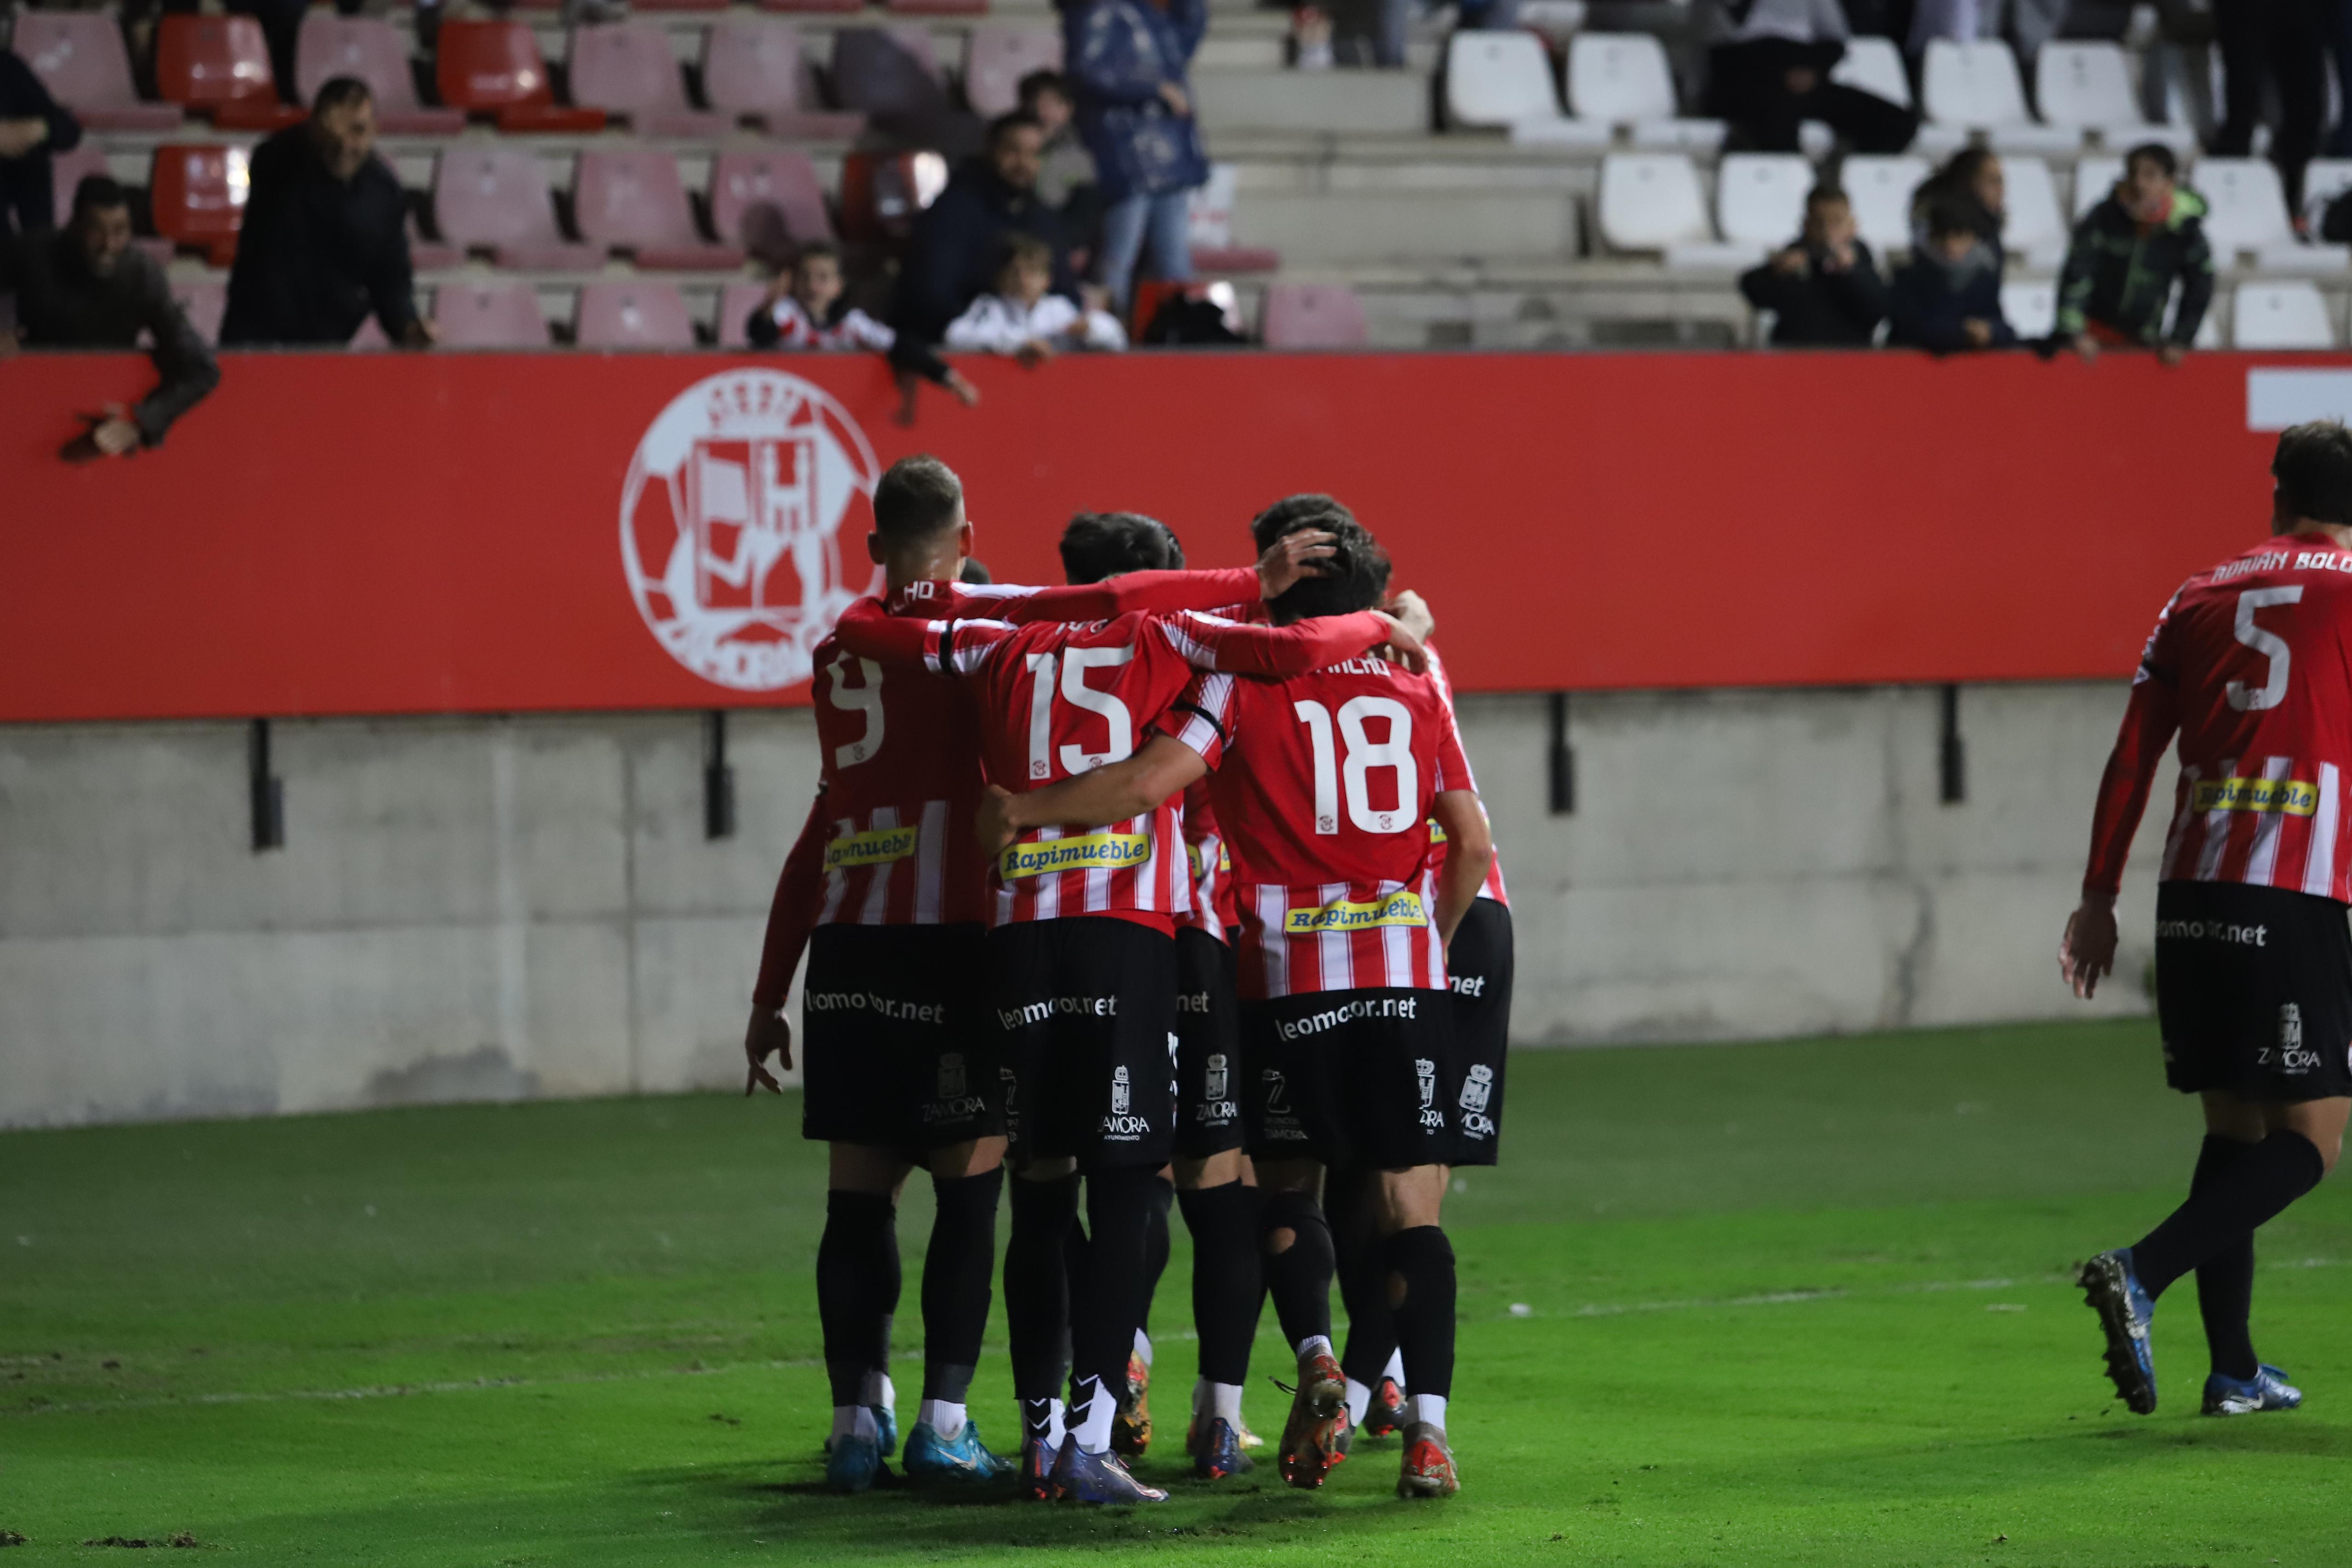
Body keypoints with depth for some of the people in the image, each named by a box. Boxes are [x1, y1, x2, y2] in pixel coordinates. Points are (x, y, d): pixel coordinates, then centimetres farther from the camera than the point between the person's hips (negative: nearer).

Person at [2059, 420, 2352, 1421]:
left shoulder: (2200, 600, 15)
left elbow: (2132, 757, 12)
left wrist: (2099, 898, 15)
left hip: (2189, 890, 6)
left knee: (2235, 1122, 13)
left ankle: (2233, 1369, 10)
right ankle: (2141, 1274, -22)